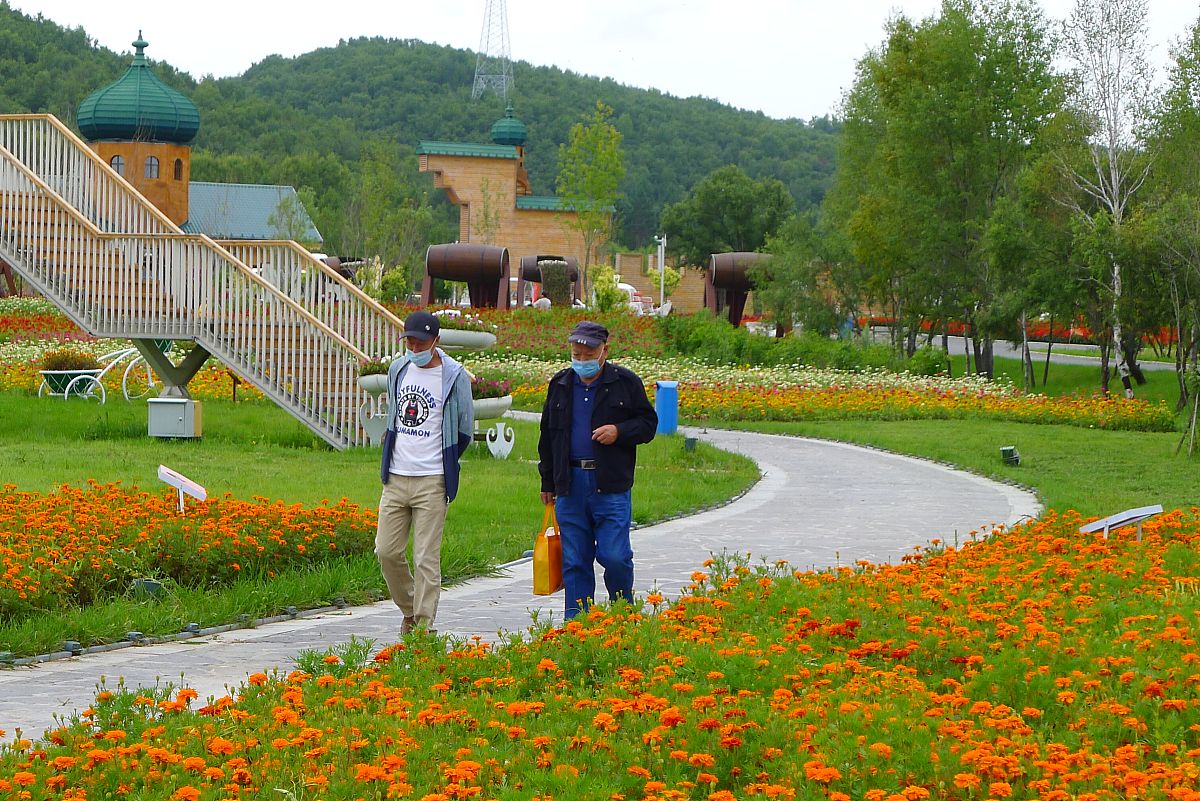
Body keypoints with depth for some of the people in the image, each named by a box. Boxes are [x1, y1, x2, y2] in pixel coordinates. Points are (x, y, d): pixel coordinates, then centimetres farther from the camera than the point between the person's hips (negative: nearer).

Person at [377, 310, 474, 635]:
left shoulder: (454, 376, -5)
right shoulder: (398, 369, 10)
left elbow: (465, 430, 3)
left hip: (432, 482, -5)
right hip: (395, 479, 5)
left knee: (426, 559, -6)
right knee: (387, 551, 4)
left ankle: (423, 626, -2)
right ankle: (410, 610, 24)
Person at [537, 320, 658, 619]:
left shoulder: (626, 383, 2)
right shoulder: (560, 384, 12)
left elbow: (648, 424, 6)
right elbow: (548, 435, 20)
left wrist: (619, 432, -13)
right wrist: (547, 482, 19)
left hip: (611, 485, -3)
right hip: (570, 485, 3)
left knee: (615, 557, -8)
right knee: (574, 562, 4)